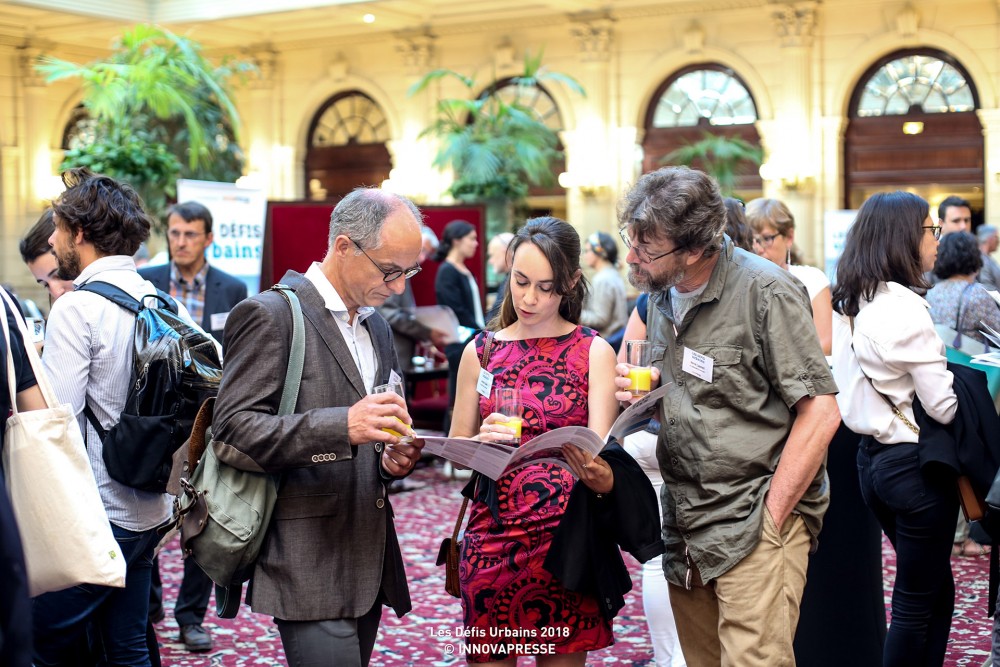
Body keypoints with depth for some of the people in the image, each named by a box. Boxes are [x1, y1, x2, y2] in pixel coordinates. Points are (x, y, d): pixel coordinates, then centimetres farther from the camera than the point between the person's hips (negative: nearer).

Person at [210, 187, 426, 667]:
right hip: (311, 565, -7)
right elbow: (233, 433, -16)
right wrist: (342, 425, -27)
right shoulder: (272, 314, -8)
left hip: (366, 562, 7)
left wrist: (392, 460, 2)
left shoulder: (377, 327, 16)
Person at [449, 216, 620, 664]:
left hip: (567, 536, -1)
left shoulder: (594, 352, 0)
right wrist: (483, 441, -14)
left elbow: (602, 455, -7)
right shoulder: (482, 351, 5)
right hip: (493, 536, 1)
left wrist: (595, 472, -30)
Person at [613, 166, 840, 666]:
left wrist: (768, 520, -16)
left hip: (754, 526, -7)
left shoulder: (766, 292, -15)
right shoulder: (660, 293, 9)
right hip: (685, 527, 7)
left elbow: (820, 413, -16)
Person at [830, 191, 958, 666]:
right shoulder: (904, 308, -19)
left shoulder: (849, 305, 7)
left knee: (936, 589, 20)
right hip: (915, 465, -9)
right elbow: (944, 407, -19)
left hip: (873, 458, 9)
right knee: (917, 603, 4)